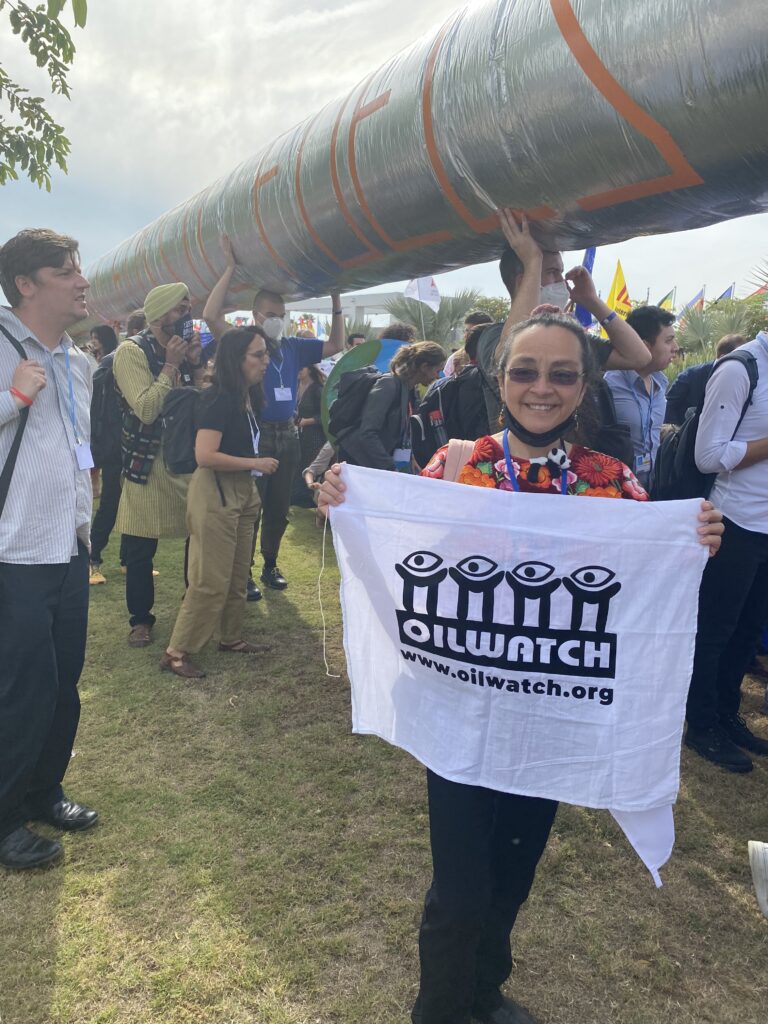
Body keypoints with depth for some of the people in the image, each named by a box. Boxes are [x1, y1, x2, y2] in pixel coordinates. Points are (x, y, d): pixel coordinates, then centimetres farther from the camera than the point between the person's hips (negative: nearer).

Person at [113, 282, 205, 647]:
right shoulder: (131, 351, -10)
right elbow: (145, 410, -20)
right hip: (148, 464, -5)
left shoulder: (185, 347, 10)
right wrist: (171, 365, -18)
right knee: (140, 549, 2)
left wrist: (196, 365, -7)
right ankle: (141, 618, 18)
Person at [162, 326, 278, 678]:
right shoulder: (218, 398, -18)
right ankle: (176, 652, 6)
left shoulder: (247, 397, 8)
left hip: (242, 490, 9)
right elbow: (205, 455, -26)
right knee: (211, 579, -5)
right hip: (215, 491, -9)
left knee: (238, 574, 17)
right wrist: (255, 463, -18)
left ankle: (231, 636, 32)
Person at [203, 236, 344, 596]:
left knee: (278, 508, 14)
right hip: (254, 434, -5)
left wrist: (335, 300, 8)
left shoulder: (293, 347, 9)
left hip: (287, 435, 5)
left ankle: (270, 565, 29)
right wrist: (230, 268, -17)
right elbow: (211, 316, -19)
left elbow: (335, 345, 16)